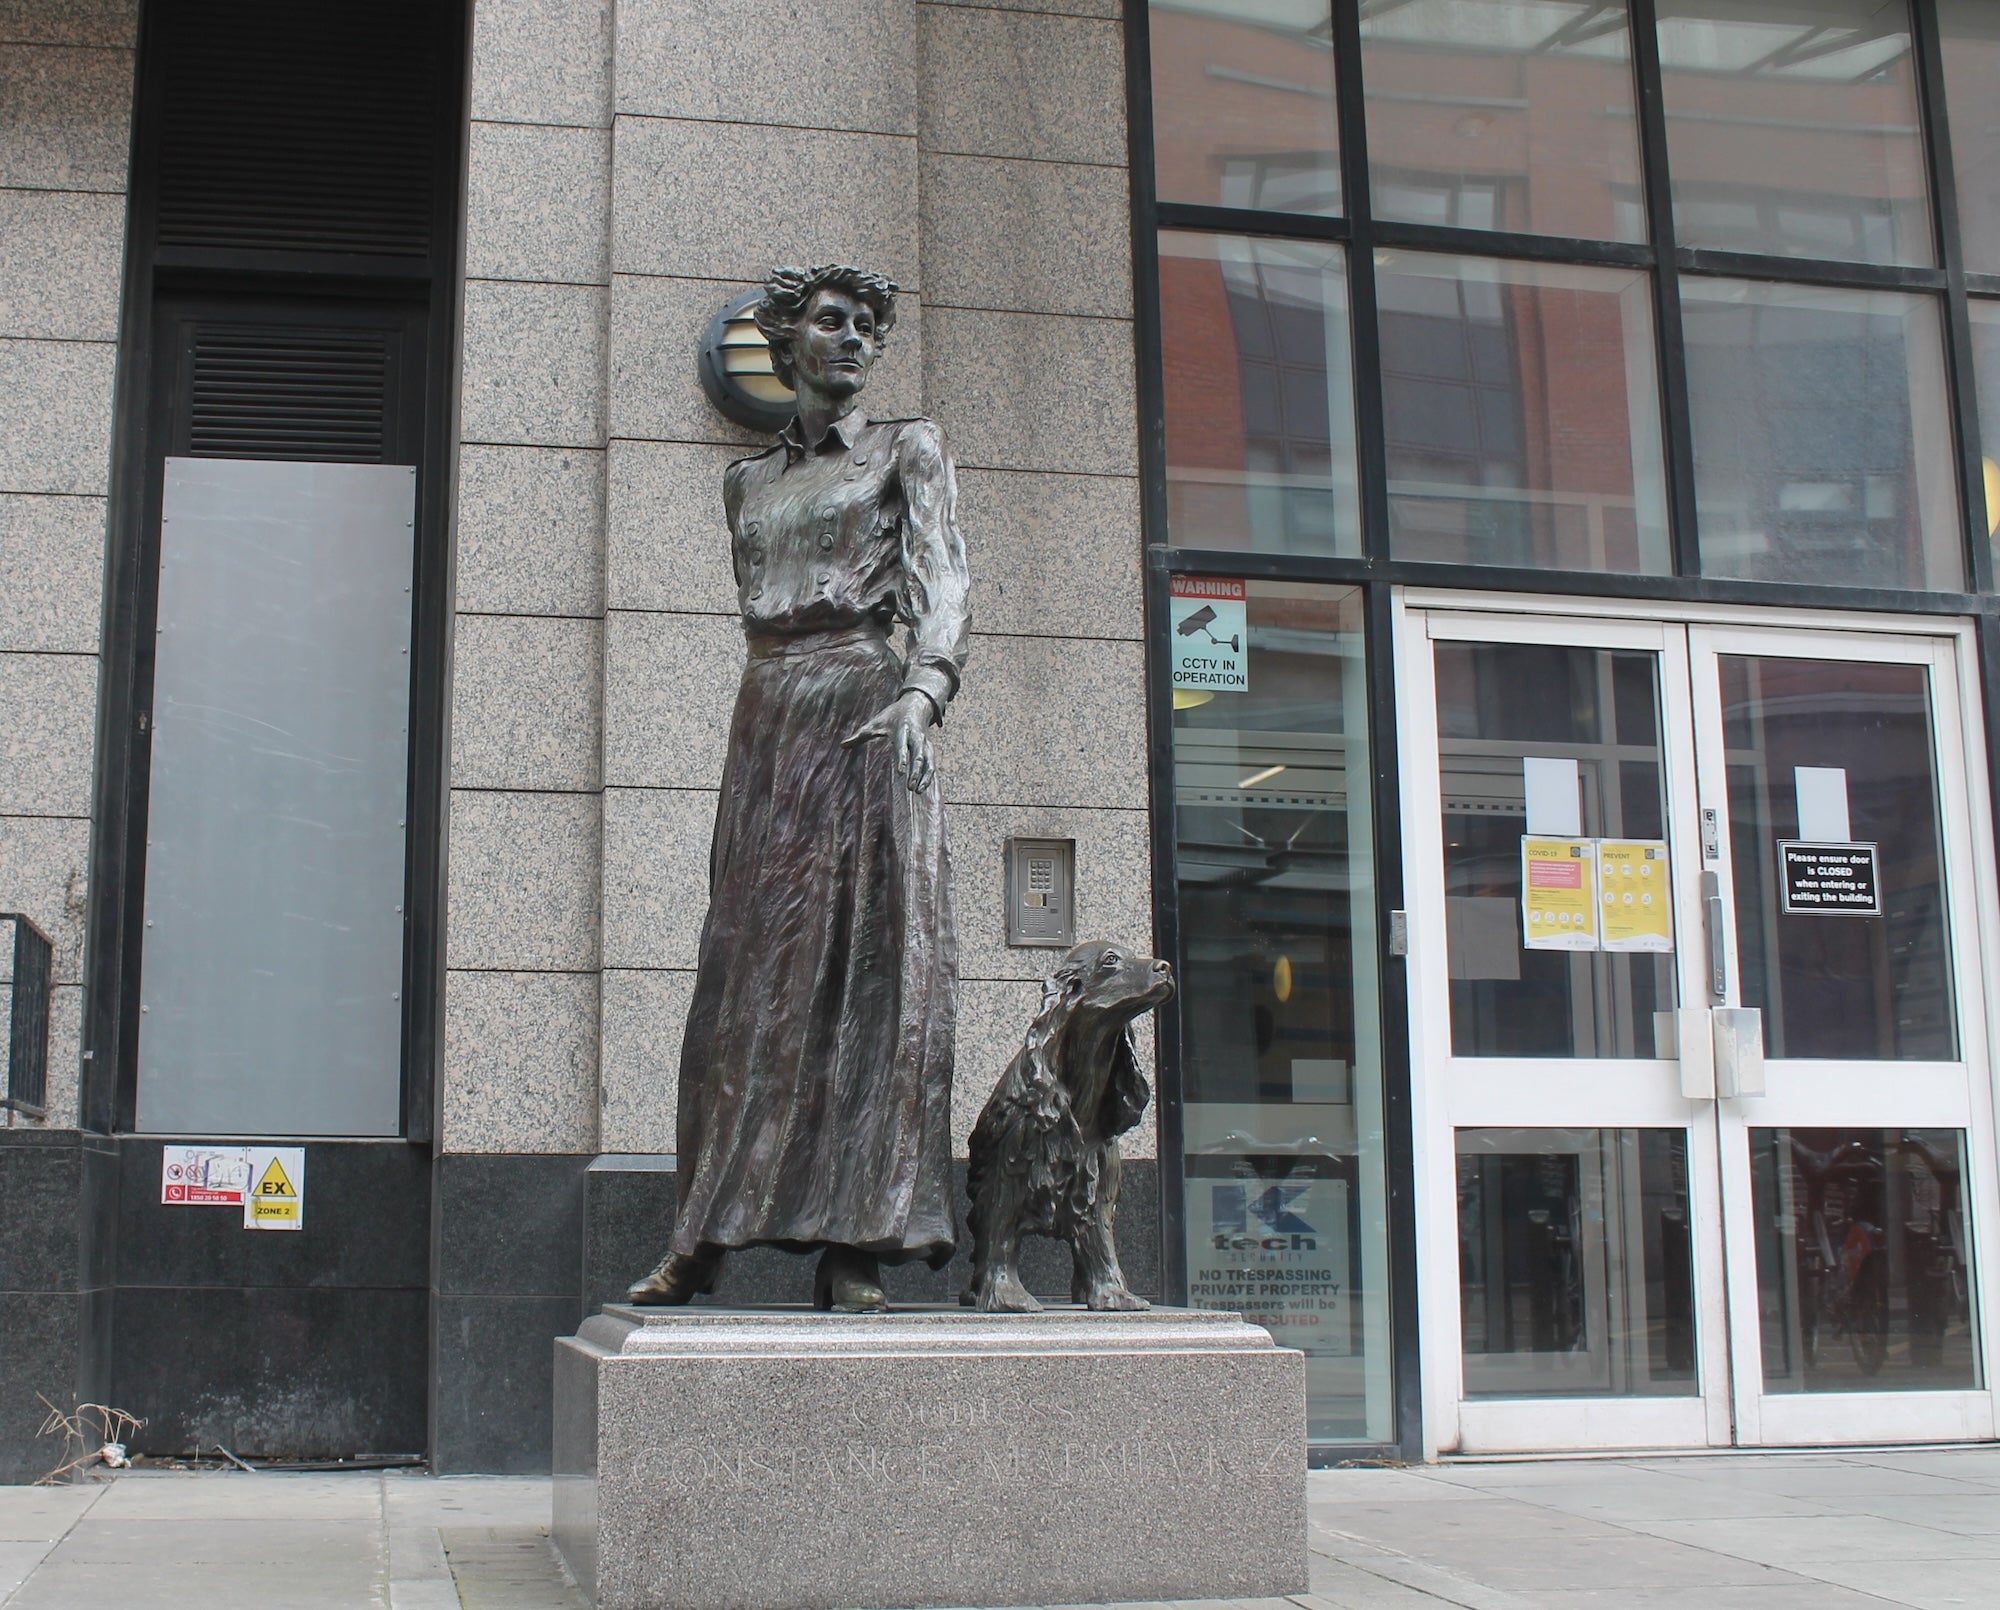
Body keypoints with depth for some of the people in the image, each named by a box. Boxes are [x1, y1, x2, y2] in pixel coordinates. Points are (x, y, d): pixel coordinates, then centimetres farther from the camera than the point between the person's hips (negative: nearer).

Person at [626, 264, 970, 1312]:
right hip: (765, 722, 4)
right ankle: (702, 1237, 0)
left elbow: (945, 584, -5)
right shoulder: (748, 481, 20)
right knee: (747, 967, -1)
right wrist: (777, 708, 13)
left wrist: (923, 689, -23)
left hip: (865, 712, -4)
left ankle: (854, 1246, -12)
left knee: (866, 959, -9)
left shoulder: (907, 449, 8)